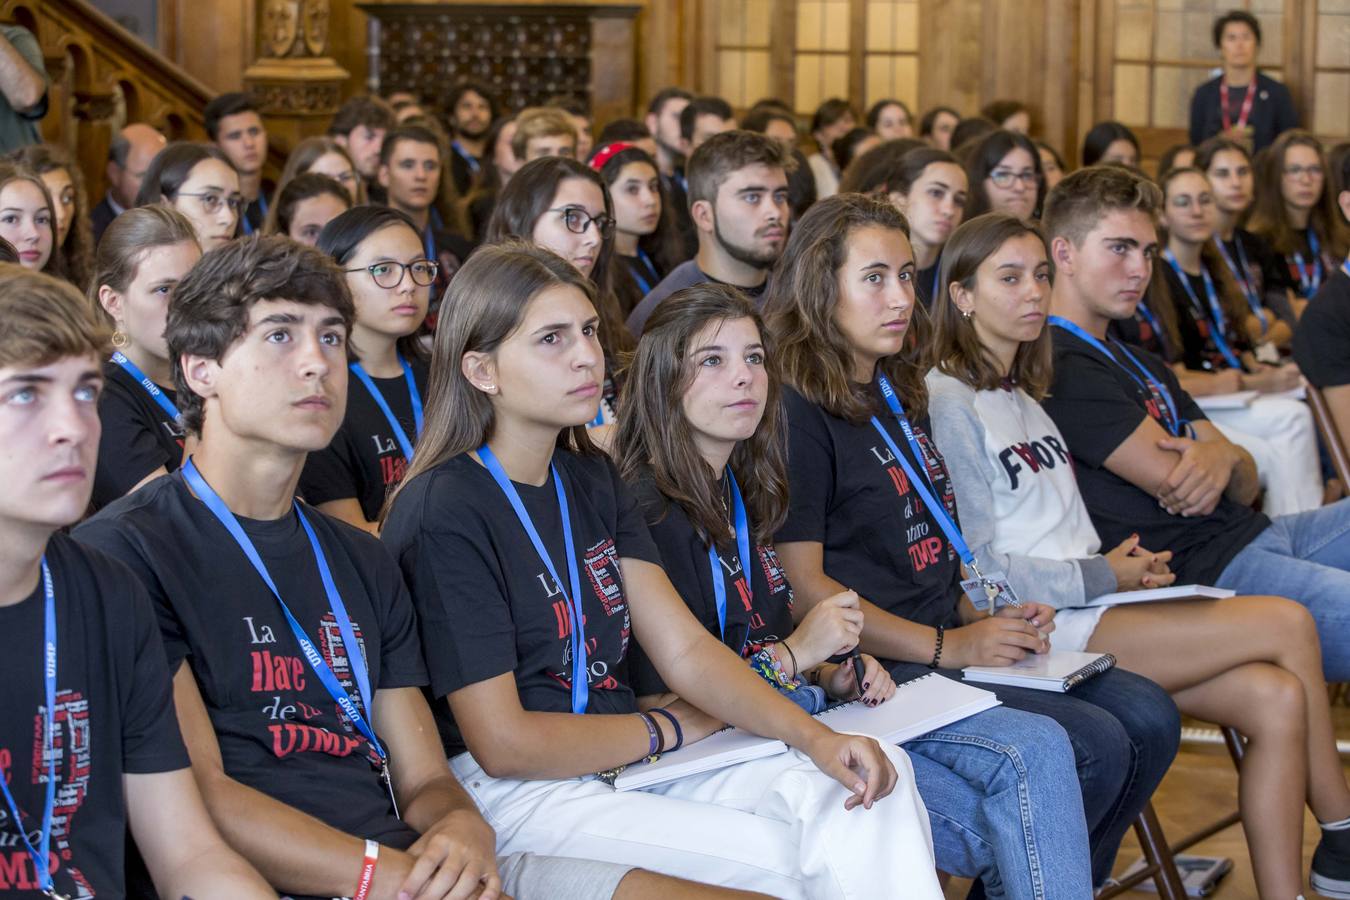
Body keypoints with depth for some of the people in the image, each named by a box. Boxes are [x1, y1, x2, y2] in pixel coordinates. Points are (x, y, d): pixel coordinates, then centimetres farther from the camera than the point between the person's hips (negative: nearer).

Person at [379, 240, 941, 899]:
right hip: (512, 792, -8)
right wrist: (668, 728, -3)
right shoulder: (443, 514, -14)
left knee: (878, 780, -11)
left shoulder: (590, 480, 13)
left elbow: (685, 649, 7)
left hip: (624, 764, 8)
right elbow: (503, 742, -15)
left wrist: (815, 737, -9)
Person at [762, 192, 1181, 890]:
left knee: (1149, 718, -2)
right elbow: (801, 584, -17)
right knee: (1093, 747, -20)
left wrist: (987, 618, 6)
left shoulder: (900, 395, 17)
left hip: (952, 641, 9)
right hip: (876, 668, -9)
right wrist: (948, 647, -16)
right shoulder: (797, 410, -12)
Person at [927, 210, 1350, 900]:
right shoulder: (945, 402, -7)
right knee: (1289, 624, -13)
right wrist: (1104, 575, -9)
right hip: (1041, 629, -9)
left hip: (1090, 603, 9)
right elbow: (980, 567, -12)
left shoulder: (1024, 398, 21)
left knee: (1278, 700, -14)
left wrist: (1122, 560, 2)